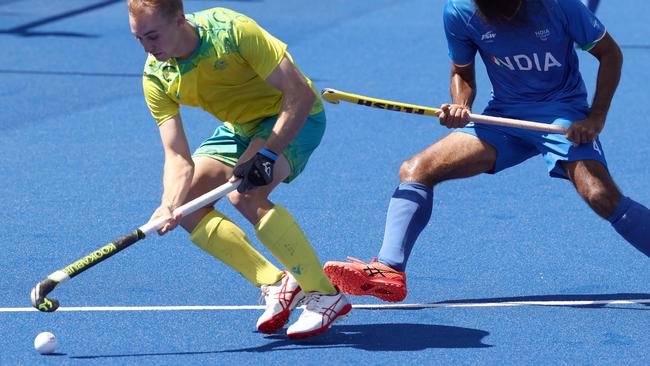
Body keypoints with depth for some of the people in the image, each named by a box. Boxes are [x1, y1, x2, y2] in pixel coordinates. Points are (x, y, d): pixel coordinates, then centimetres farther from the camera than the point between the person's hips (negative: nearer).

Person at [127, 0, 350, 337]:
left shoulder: (231, 31, -31)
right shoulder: (156, 78, -14)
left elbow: (300, 94, -30)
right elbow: (177, 155, -16)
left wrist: (266, 155, -37)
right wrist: (170, 204, -35)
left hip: (292, 119, -7)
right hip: (239, 128, 7)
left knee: (244, 195, -30)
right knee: (188, 206, -6)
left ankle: (325, 295, -19)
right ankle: (275, 284, 4)